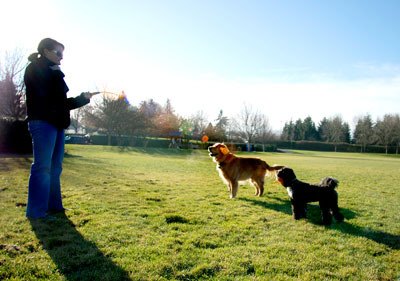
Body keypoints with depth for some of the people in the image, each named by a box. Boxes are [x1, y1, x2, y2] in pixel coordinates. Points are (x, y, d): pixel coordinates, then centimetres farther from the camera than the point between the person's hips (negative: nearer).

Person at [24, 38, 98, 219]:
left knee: (54, 167, 7)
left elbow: (62, 102, 23)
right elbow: (45, 94, -16)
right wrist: (56, 74, -4)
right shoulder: (34, 68, 0)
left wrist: (83, 98, 15)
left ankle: (53, 206, 13)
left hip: (56, 123, 9)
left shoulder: (52, 73, 24)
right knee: (42, 167, -11)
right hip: (42, 122, -9)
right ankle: (36, 211, -8)